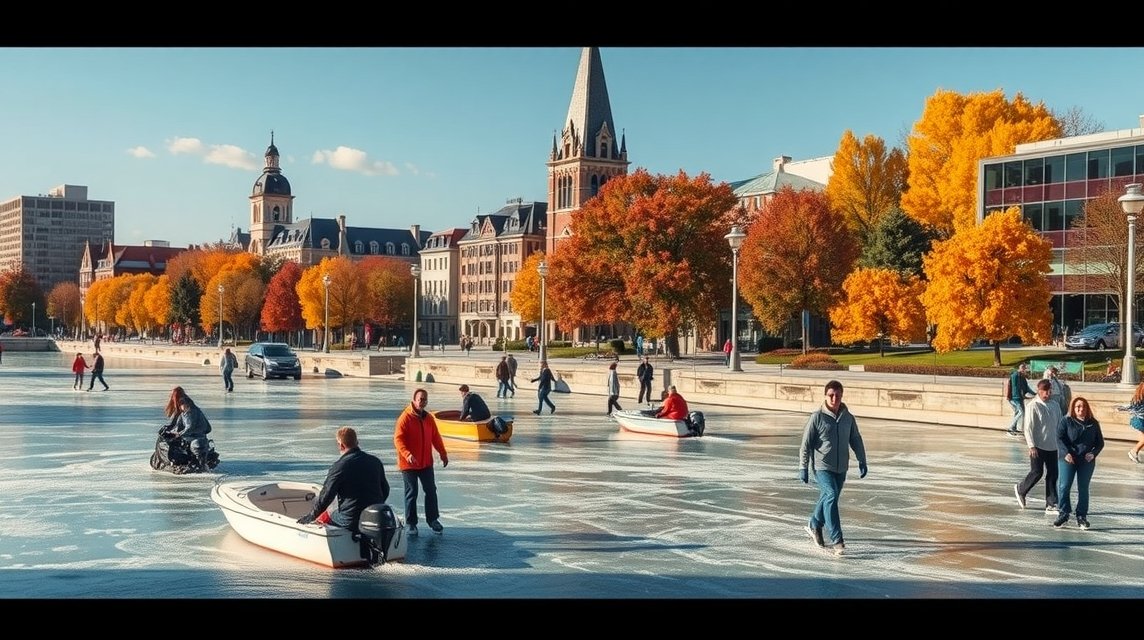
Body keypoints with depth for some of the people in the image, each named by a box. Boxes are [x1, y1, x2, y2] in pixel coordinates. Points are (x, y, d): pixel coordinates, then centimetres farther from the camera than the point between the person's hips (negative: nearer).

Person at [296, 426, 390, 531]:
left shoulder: (339, 466, -13)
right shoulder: (375, 461, 4)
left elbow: (326, 496, -11)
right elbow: (385, 490, 14)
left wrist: (310, 517, 2)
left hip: (351, 522, -6)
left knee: (322, 518, 19)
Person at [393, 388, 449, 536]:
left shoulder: (429, 418, 5)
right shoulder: (405, 418, -14)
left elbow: (435, 437, 14)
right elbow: (398, 439, -20)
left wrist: (443, 453, 11)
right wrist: (407, 454, -33)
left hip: (426, 463, 5)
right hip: (409, 464, -5)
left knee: (431, 490, 11)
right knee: (411, 493, 3)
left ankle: (433, 519, 26)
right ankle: (410, 523, 15)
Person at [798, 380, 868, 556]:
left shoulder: (848, 418, 3)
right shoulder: (817, 417, -9)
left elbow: (856, 441, 15)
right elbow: (806, 444, -6)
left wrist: (862, 461, 12)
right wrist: (803, 467, -8)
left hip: (841, 468, 5)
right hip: (822, 467, -5)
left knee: (828, 499, 16)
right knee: (831, 497, -19)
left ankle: (814, 526, 42)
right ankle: (836, 541, -19)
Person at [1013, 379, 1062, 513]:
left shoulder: (1055, 405, 7)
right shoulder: (1033, 406, -10)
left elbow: (1060, 424, 14)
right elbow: (1028, 428, -12)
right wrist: (1031, 446, -17)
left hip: (1052, 446, 5)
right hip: (1038, 446, -5)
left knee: (1052, 474, 4)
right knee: (1037, 472, -1)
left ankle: (1051, 504, 9)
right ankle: (1020, 489, 26)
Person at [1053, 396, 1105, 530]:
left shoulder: (1093, 423, 10)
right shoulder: (1066, 421, 2)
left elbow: (1100, 442, 14)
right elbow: (1060, 438, -5)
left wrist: (1093, 453, -5)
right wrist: (1066, 453, -20)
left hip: (1087, 461, 2)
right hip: (1068, 459, -2)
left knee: (1083, 489, 5)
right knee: (1064, 487, -7)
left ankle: (1081, 516, 13)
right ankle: (1064, 514, 6)